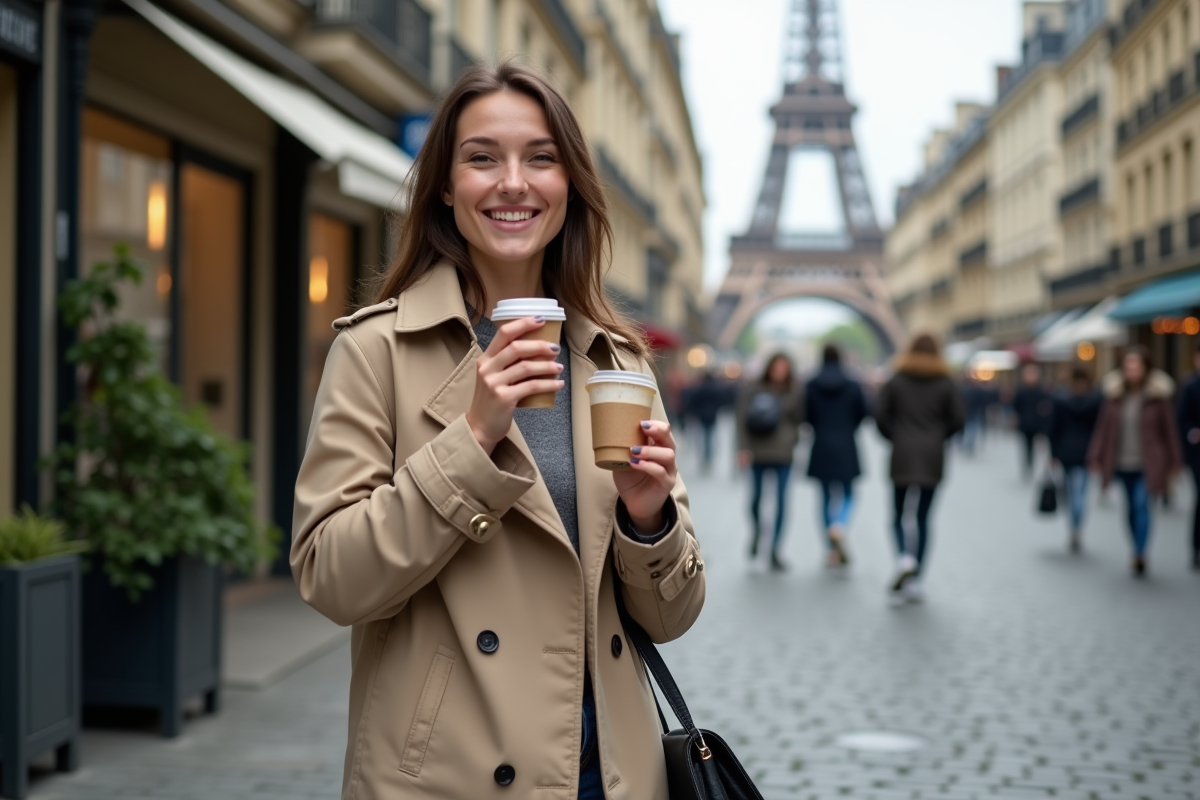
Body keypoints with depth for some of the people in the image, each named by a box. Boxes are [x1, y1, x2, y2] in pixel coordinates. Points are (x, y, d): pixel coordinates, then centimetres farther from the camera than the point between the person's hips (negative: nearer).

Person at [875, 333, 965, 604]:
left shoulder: (896, 380, 2)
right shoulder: (946, 383, 4)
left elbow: (880, 414, -5)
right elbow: (957, 419, -2)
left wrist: (894, 437, 10)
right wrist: (938, 437, 14)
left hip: (902, 455, -1)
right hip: (933, 455, 1)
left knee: (898, 515, 6)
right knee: (923, 518, 6)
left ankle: (904, 558, -23)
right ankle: (916, 580, 4)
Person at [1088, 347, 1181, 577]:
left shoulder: (1158, 395, -4)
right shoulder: (1114, 394, 3)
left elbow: (1169, 429, 0)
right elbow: (1103, 426, 6)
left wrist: (1174, 462, 2)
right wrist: (1096, 458, 3)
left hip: (1147, 464, -3)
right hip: (1121, 463, 3)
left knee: (1142, 505, -14)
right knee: (1132, 507, 11)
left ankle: (1140, 554, -11)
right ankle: (1138, 553, 21)